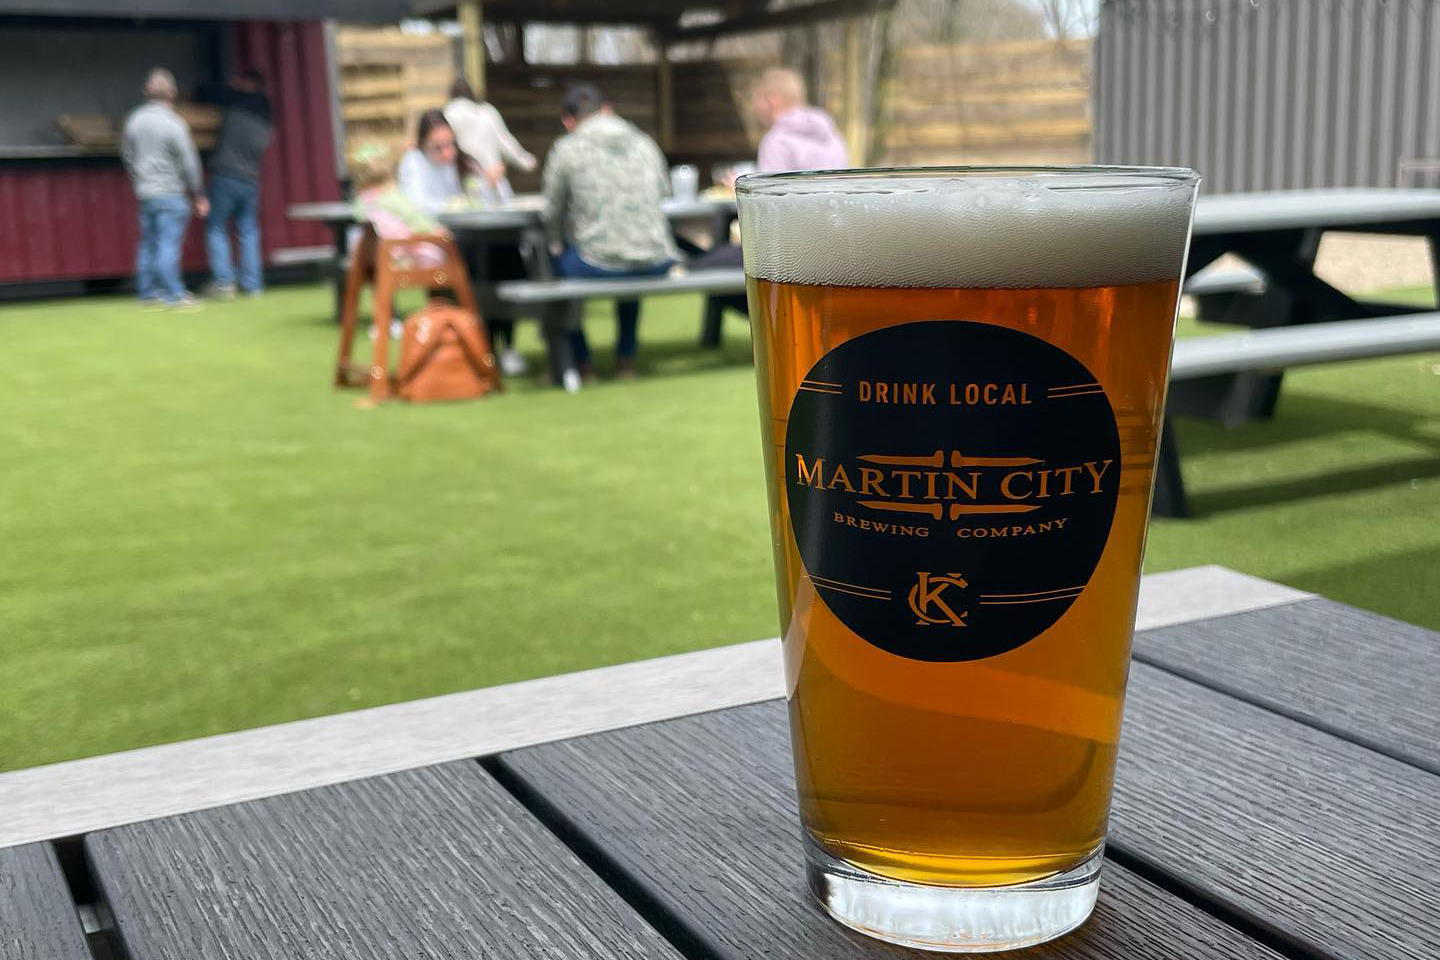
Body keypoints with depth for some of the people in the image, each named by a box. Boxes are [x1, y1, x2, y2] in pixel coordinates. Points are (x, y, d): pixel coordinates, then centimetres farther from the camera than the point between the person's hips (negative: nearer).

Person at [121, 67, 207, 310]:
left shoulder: (134, 120, 7)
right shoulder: (174, 123, -13)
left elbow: (127, 156, 16)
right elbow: (188, 162, -9)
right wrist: (197, 195, 0)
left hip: (145, 192, 7)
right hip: (170, 192, -6)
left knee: (148, 243, 12)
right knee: (169, 244, -7)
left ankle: (149, 293, 17)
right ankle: (174, 296, -8)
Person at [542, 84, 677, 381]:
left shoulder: (566, 149, -1)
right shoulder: (644, 143, 10)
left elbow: (553, 213, 7)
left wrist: (557, 244, 27)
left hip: (599, 266, -4)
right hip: (656, 264, 4)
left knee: (556, 261, 26)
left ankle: (581, 364, 28)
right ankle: (626, 360, 39)